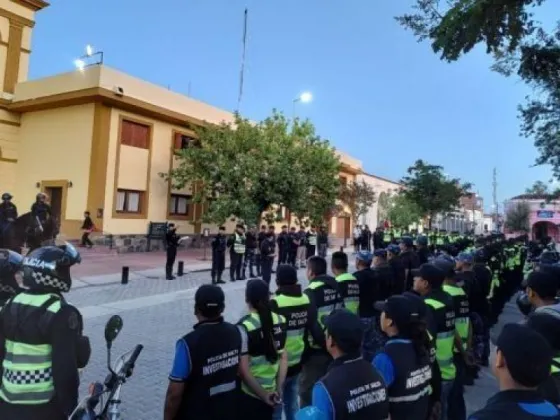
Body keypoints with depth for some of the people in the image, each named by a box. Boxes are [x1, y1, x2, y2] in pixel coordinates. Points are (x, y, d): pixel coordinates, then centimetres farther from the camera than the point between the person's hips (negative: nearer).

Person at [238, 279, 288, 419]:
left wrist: (263, 395, -11)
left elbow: (243, 369, -20)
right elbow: (284, 357, 0)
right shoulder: (280, 321, -5)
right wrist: (279, 388, 3)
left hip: (249, 393, -4)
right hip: (271, 391, 4)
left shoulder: (245, 327, -21)